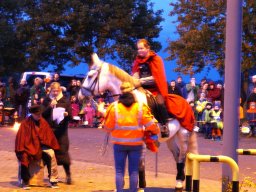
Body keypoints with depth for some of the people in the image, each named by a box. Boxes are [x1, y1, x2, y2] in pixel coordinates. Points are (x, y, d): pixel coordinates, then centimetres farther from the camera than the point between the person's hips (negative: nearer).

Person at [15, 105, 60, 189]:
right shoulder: (25, 123, -10)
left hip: (41, 145, 3)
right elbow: (21, 138, -10)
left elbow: (49, 136, 5)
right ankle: (25, 181, -17)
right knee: (24, 157, -33)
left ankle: (53, 179, -17)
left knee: (51, 154, -25)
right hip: (29, 146, -3)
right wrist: (21, 150, -17)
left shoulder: (43, 122, 0)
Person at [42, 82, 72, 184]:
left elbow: (70, 116, 3)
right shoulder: (46, 101, 8)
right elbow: (43, 114, 0)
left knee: (63, 152, -6)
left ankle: (68, 175, 0)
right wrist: (50, 107, -14)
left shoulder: (65, 101, 5)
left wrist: (66, 114, -20)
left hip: (61, 130, -1)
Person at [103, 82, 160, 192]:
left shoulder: (114, 107, -6)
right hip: (136, 143, 1)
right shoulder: (140, 107, -5)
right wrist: (156, 131, 18)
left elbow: (108, 127, -1)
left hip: (119, 143, 0)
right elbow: (150, 124, -3)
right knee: (134, 171, 8)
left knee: (119, 171, 6)